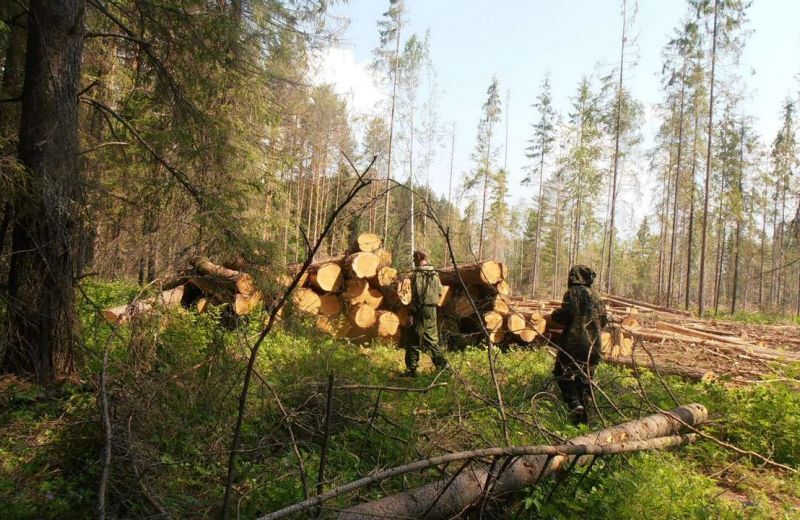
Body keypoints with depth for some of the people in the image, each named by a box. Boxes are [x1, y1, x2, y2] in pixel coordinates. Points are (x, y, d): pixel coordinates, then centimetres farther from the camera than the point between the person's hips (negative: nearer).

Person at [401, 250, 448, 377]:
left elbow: (416, 295, -15)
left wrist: (412, 312, -10)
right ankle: (442, 364, 15)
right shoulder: (435, 273, 9)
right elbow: (439, 291, 13)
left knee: (413, 342, 1)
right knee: (432, 340, 17)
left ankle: (411, 369, 4)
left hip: (421, 310, -7)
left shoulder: (417, 273, -12)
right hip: (432, 309, 7)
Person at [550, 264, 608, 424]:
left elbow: (565, 315, -16)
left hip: (574, 341, -6)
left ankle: (575, 403, -15)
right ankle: (583, 412, 12)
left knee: (564, 374, 4)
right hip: (593, 344, 6)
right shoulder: (595, 295, 10)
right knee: (584, 378, 12)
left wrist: (555, 314, 5)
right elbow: (604, 320, 11)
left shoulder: (573, 293, -7)